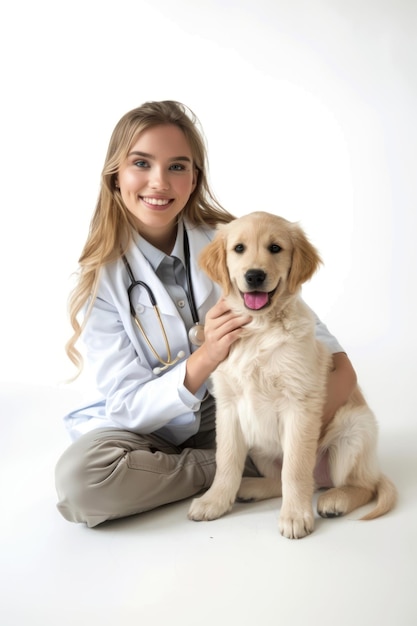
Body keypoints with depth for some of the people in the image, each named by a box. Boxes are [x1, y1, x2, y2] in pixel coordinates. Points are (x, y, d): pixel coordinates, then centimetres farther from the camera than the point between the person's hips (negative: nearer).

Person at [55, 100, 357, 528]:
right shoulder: (101, 278, -12)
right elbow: (127, 408, -16)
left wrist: (339, 365, -26)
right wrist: (205, 358, -33)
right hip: (149, 429, 0)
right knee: (78, 476, -31)